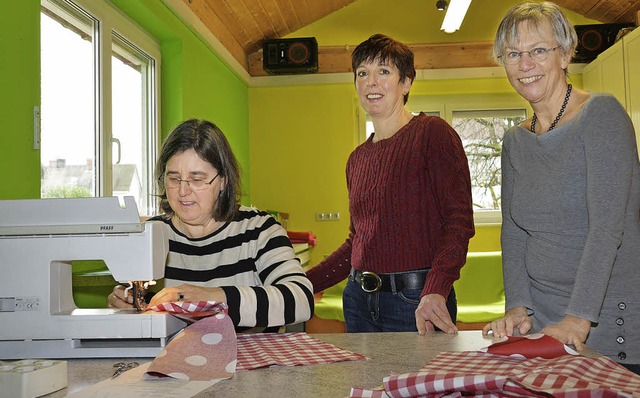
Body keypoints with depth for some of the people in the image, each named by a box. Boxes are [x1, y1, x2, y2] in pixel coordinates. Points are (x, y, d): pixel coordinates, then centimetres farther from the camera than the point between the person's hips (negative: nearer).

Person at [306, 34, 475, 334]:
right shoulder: (358, 159, 12)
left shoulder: (432, 133, -7)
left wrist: (435, 292, -27)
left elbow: (459, 219, -14)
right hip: (359, 301, 6)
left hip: (415, 301, -6)